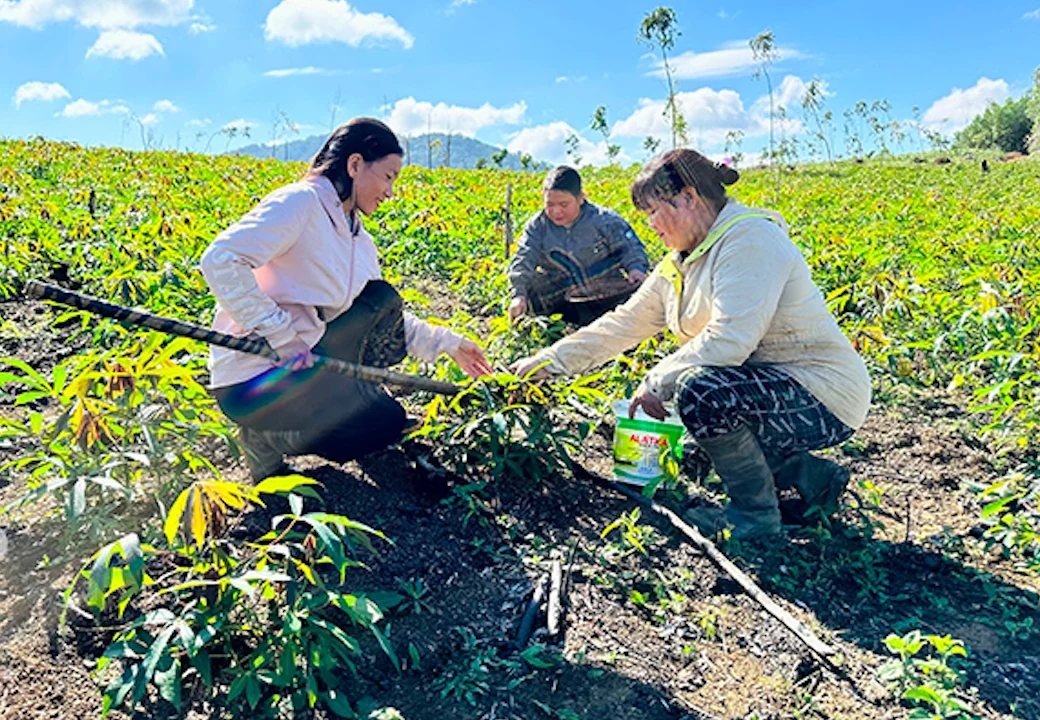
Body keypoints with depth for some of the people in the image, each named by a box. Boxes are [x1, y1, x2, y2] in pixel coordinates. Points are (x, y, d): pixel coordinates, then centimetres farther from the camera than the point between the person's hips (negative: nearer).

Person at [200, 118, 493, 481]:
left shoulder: (359, 239, 10)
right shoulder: (300, 202, -15)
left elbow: (387, 317, 18)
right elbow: (219, 260, -26)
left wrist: (448, 343, 13)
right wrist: (281, 336, -26)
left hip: (304, 353, 8)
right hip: (254, 375, -8)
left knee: (383, 300, 4)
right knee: (388, 422, -14)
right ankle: (265, 436, 0)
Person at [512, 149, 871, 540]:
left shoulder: (750, 239, -18)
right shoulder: (681, 263, 9)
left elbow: (729, 339, -29)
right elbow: (624, 324, 11)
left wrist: (657, 381, -18)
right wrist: (546, 361, 9)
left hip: (824, 396, -10)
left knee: (699, 389, -29)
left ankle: (755, 512, -7)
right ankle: (809, 474, 14)